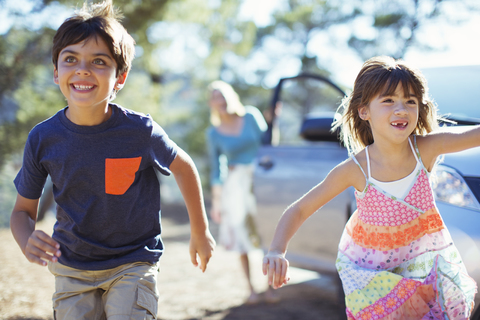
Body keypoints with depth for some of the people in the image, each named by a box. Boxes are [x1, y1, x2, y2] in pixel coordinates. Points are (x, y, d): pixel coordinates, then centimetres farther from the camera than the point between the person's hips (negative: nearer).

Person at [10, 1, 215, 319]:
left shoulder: (140, 131, -19)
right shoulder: (43, 138, -12)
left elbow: (183, 165, 1)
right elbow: (23, 210, 0)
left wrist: (200, 231, 10)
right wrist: (28, 241, -23)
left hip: (133, 265, -2)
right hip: (72, 268, 2)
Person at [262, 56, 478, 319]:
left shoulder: (427, 148, -21)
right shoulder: (355, 169, -23)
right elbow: (299, 210, -18)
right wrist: (277, 250, -34)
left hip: (421, 254, 2)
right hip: (370, 263, -2)